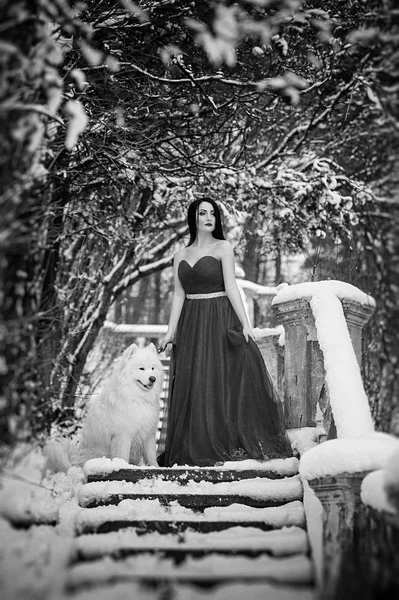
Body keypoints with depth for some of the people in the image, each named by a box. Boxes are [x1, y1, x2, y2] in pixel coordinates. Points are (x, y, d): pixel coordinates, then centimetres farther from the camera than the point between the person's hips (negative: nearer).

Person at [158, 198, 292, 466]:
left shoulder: (223, 247, 2)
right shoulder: (181, 255, 13)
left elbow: (231, 287, -6)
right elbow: (179, 295, 11)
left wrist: (245, 324, -15)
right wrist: (171, 331, 3)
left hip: (220, 320, -4)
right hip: (190, 324, 4)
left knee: (220, 381, -6)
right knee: (192, 386, 2)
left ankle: (225, 448, -1)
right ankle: (196, 450, 9)